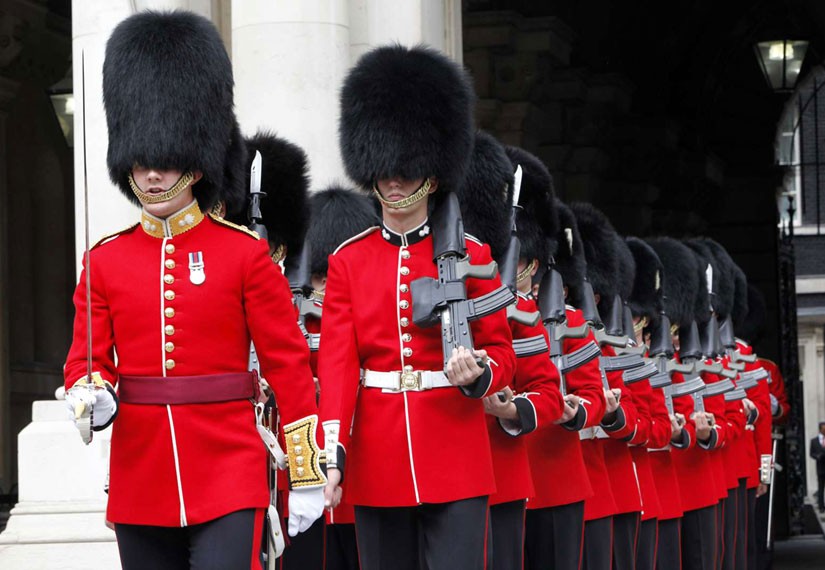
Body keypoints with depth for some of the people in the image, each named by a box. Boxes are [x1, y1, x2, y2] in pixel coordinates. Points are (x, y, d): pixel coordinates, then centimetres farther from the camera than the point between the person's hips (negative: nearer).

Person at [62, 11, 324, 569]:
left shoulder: (246, 254, -1)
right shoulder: (105, 261, 7)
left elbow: (289, 365, -1)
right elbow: (87, 359, 8)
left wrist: (306, 475, -3)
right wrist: (90, 397, -17)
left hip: (229, 476, -3)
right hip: (139, 479, 3)